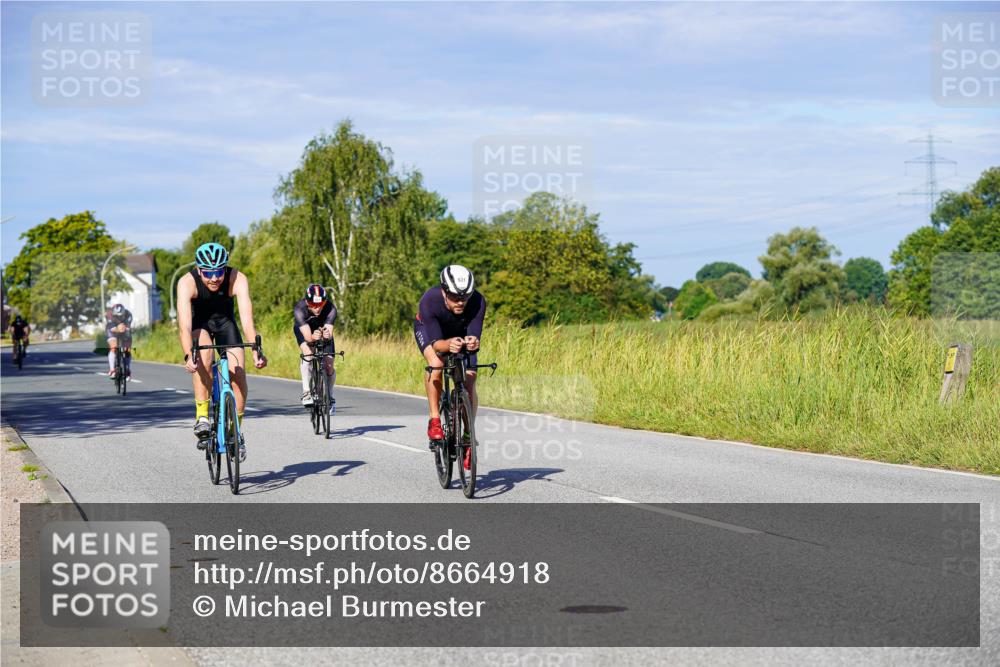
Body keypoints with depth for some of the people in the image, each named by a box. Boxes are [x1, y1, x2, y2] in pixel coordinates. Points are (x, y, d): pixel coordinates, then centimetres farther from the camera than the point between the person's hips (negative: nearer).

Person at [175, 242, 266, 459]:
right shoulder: (187, 283, -33)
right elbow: (184, 325, -41)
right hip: (199, 323, -1)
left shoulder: (237, 280, -32)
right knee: (203, 353, -33)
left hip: (225, 321, 1)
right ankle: (202, 417, -28)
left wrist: (256, 351, -54)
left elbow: (247, 320, -40)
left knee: (238, 373, -14)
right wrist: (188, 356, -56)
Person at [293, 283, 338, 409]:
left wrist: (327, 335, -66)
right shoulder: (299, 309, -38)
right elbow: (307, 336, -45)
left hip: (323, 329, 1)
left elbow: (329, 331, -42)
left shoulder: (330, 308, -35)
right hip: (303, 329, -1)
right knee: (308, 354, -31)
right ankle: (307, 392, -26)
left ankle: (329, 397, 17)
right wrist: (313, 337, -67)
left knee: (329, 366, -7)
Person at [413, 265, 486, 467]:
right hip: (429, 330, -2)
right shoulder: (430, 301, -41)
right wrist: (448, 344, -65)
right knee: (436, 364, -32)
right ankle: (434, 420, -20)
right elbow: (435, 342, -42)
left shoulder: (478, 302, -36)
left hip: (461, 334, 2)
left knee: (469, 381, -12)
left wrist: (473, 342, -62)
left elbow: (475, 335, -38)